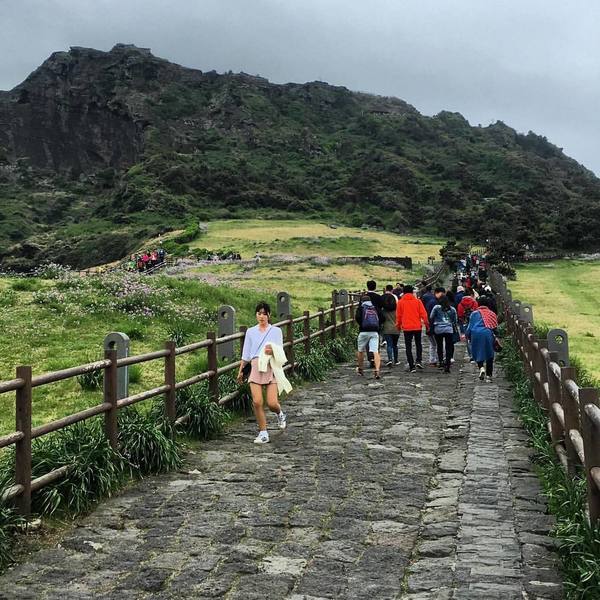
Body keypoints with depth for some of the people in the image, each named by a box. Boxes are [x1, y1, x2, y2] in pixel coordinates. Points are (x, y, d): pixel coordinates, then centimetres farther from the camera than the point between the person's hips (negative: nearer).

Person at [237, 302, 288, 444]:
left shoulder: (276, 331, 8)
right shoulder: (251, 332, 14)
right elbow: (246, 354, 19)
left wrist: (272, 351, -22)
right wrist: (240, 371, 19)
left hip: (271, 366, -2)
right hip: (256, 367, 2)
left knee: (272, 403, -11)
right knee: (257, 402, -12)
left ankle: (280, 414, 26)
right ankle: (263, 433, 2)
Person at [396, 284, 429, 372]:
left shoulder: (400, 302, -1)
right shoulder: (417, 301, -1)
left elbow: (398, 315, 3)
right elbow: (423, 313, -1)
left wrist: (398, 325, 16)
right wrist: (426, 323, 10)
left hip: (406, 327, -1)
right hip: (417, 326, 1)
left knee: (408, 347, 5)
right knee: (418, 344, 20)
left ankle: (412, 366, 0)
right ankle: (419, 360, 3)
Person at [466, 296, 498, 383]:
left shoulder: (474, 313, 4)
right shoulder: (492, 314, 10)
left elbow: (470, 326, 5)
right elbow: (495, 327, 10)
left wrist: (467, 336, 17)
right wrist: (494, 335, 23)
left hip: (476, 334, -1)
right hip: (488, 334, 1)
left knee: (478, 353, 11)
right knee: (489, 356, 9)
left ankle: (481, 367, -15)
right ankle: (488, 376, 9)